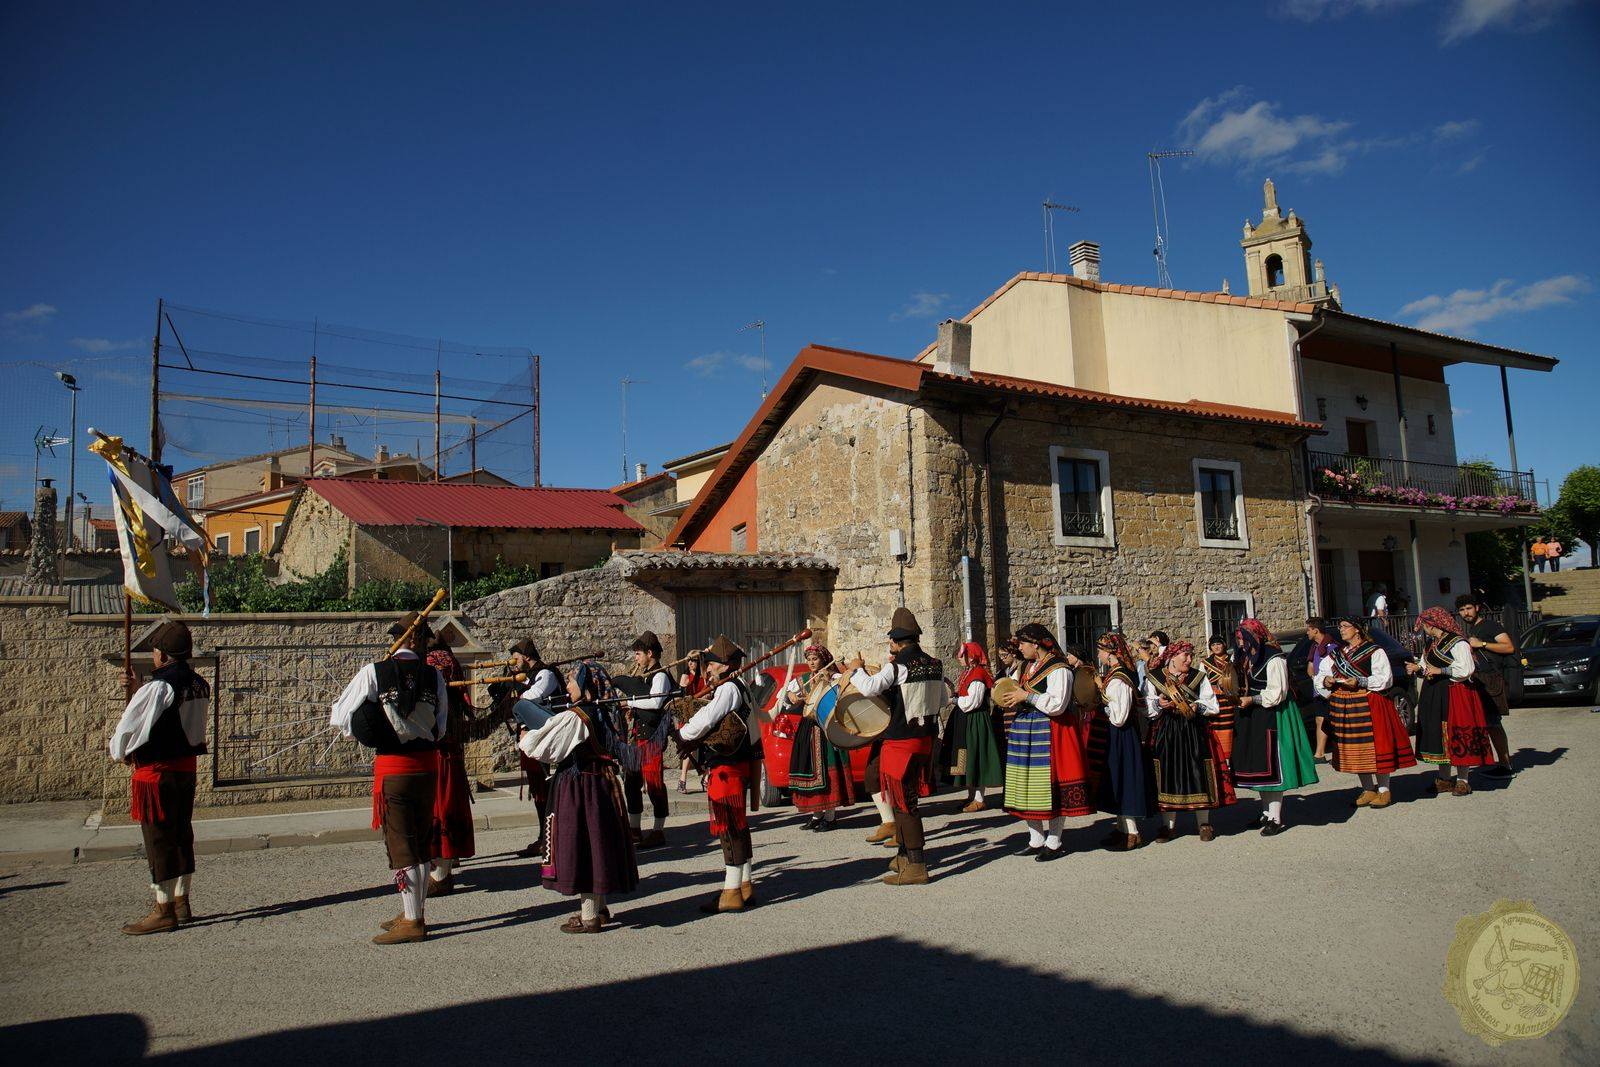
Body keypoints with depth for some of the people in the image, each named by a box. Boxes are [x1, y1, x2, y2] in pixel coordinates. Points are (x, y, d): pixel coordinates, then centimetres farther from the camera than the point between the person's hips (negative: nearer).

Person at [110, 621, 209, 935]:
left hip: (156, 770, -8)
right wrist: (137, 688, 20)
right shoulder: (200, 685, 6)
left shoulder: (158, 687, -19)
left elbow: (129, 726, -11)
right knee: (182, 835, 15)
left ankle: (164, 910, 6)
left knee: (158, 839, 0)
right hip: (187, 766, 8)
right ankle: (181, 902, 24)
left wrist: (119, 752, 9)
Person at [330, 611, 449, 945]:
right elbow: (440, 728, 8)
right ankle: (414, 913, 28)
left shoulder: (373, 673, -8)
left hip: (392, 768, -3)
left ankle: (412, 922, 8)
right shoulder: (434, 676, 0)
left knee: (400, 844, 4)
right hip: (427, 765, 3)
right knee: (422, 840, 15)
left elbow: (340, 718, -2)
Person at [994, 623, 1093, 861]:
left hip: (1049, 734, -9)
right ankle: (1036, 841, 20)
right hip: (1026, 734, 9)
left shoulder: (1058, 669, -12)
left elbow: (1057, 705, -21)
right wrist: (1013, 699, 7)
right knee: (1029, 788, 10)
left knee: (1049, 786, -4)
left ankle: (1054, 843, 8)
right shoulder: (1029, 667, 16)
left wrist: (1026, 696, -17)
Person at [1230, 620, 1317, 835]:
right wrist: (1240, 696, 7)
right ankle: (1267, 813, 20)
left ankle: (1275, 819, -1)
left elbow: (1277, 693, -16)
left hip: (1271, 716, -8)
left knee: (1271, 765, -7)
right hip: (1253, 717, 9)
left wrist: (1252, 700, -15)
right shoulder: (1249, 657, 12)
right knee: (1257, 765, 10)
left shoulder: (1274, 659, -14)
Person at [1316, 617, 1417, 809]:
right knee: (1353, 749, 7)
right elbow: (1321, 675, 14)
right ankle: (1368, 790, 18)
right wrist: (1326, 681, -8)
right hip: (1342, 705, 6)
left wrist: (1360, 682, -21)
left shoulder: (1374, 652, -3)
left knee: (1374, 745, -5)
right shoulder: (1335, 654, 14)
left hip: (1368, 704, -6)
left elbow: (1384, 678, -11)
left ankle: (1384, 790, 7)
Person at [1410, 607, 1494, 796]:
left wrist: (1440, 671, -17)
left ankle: (1462, 781, 3)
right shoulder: (1431, 643, 14)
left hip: (1454, 694, -9)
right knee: (1438, 736, 10)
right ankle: (1445, 779, 17)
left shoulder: (1456, 642, -13)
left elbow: (1465, 669, -20)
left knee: (1456, 737, -5)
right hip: (1434, 695, 9)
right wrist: (1418, 668, 4)